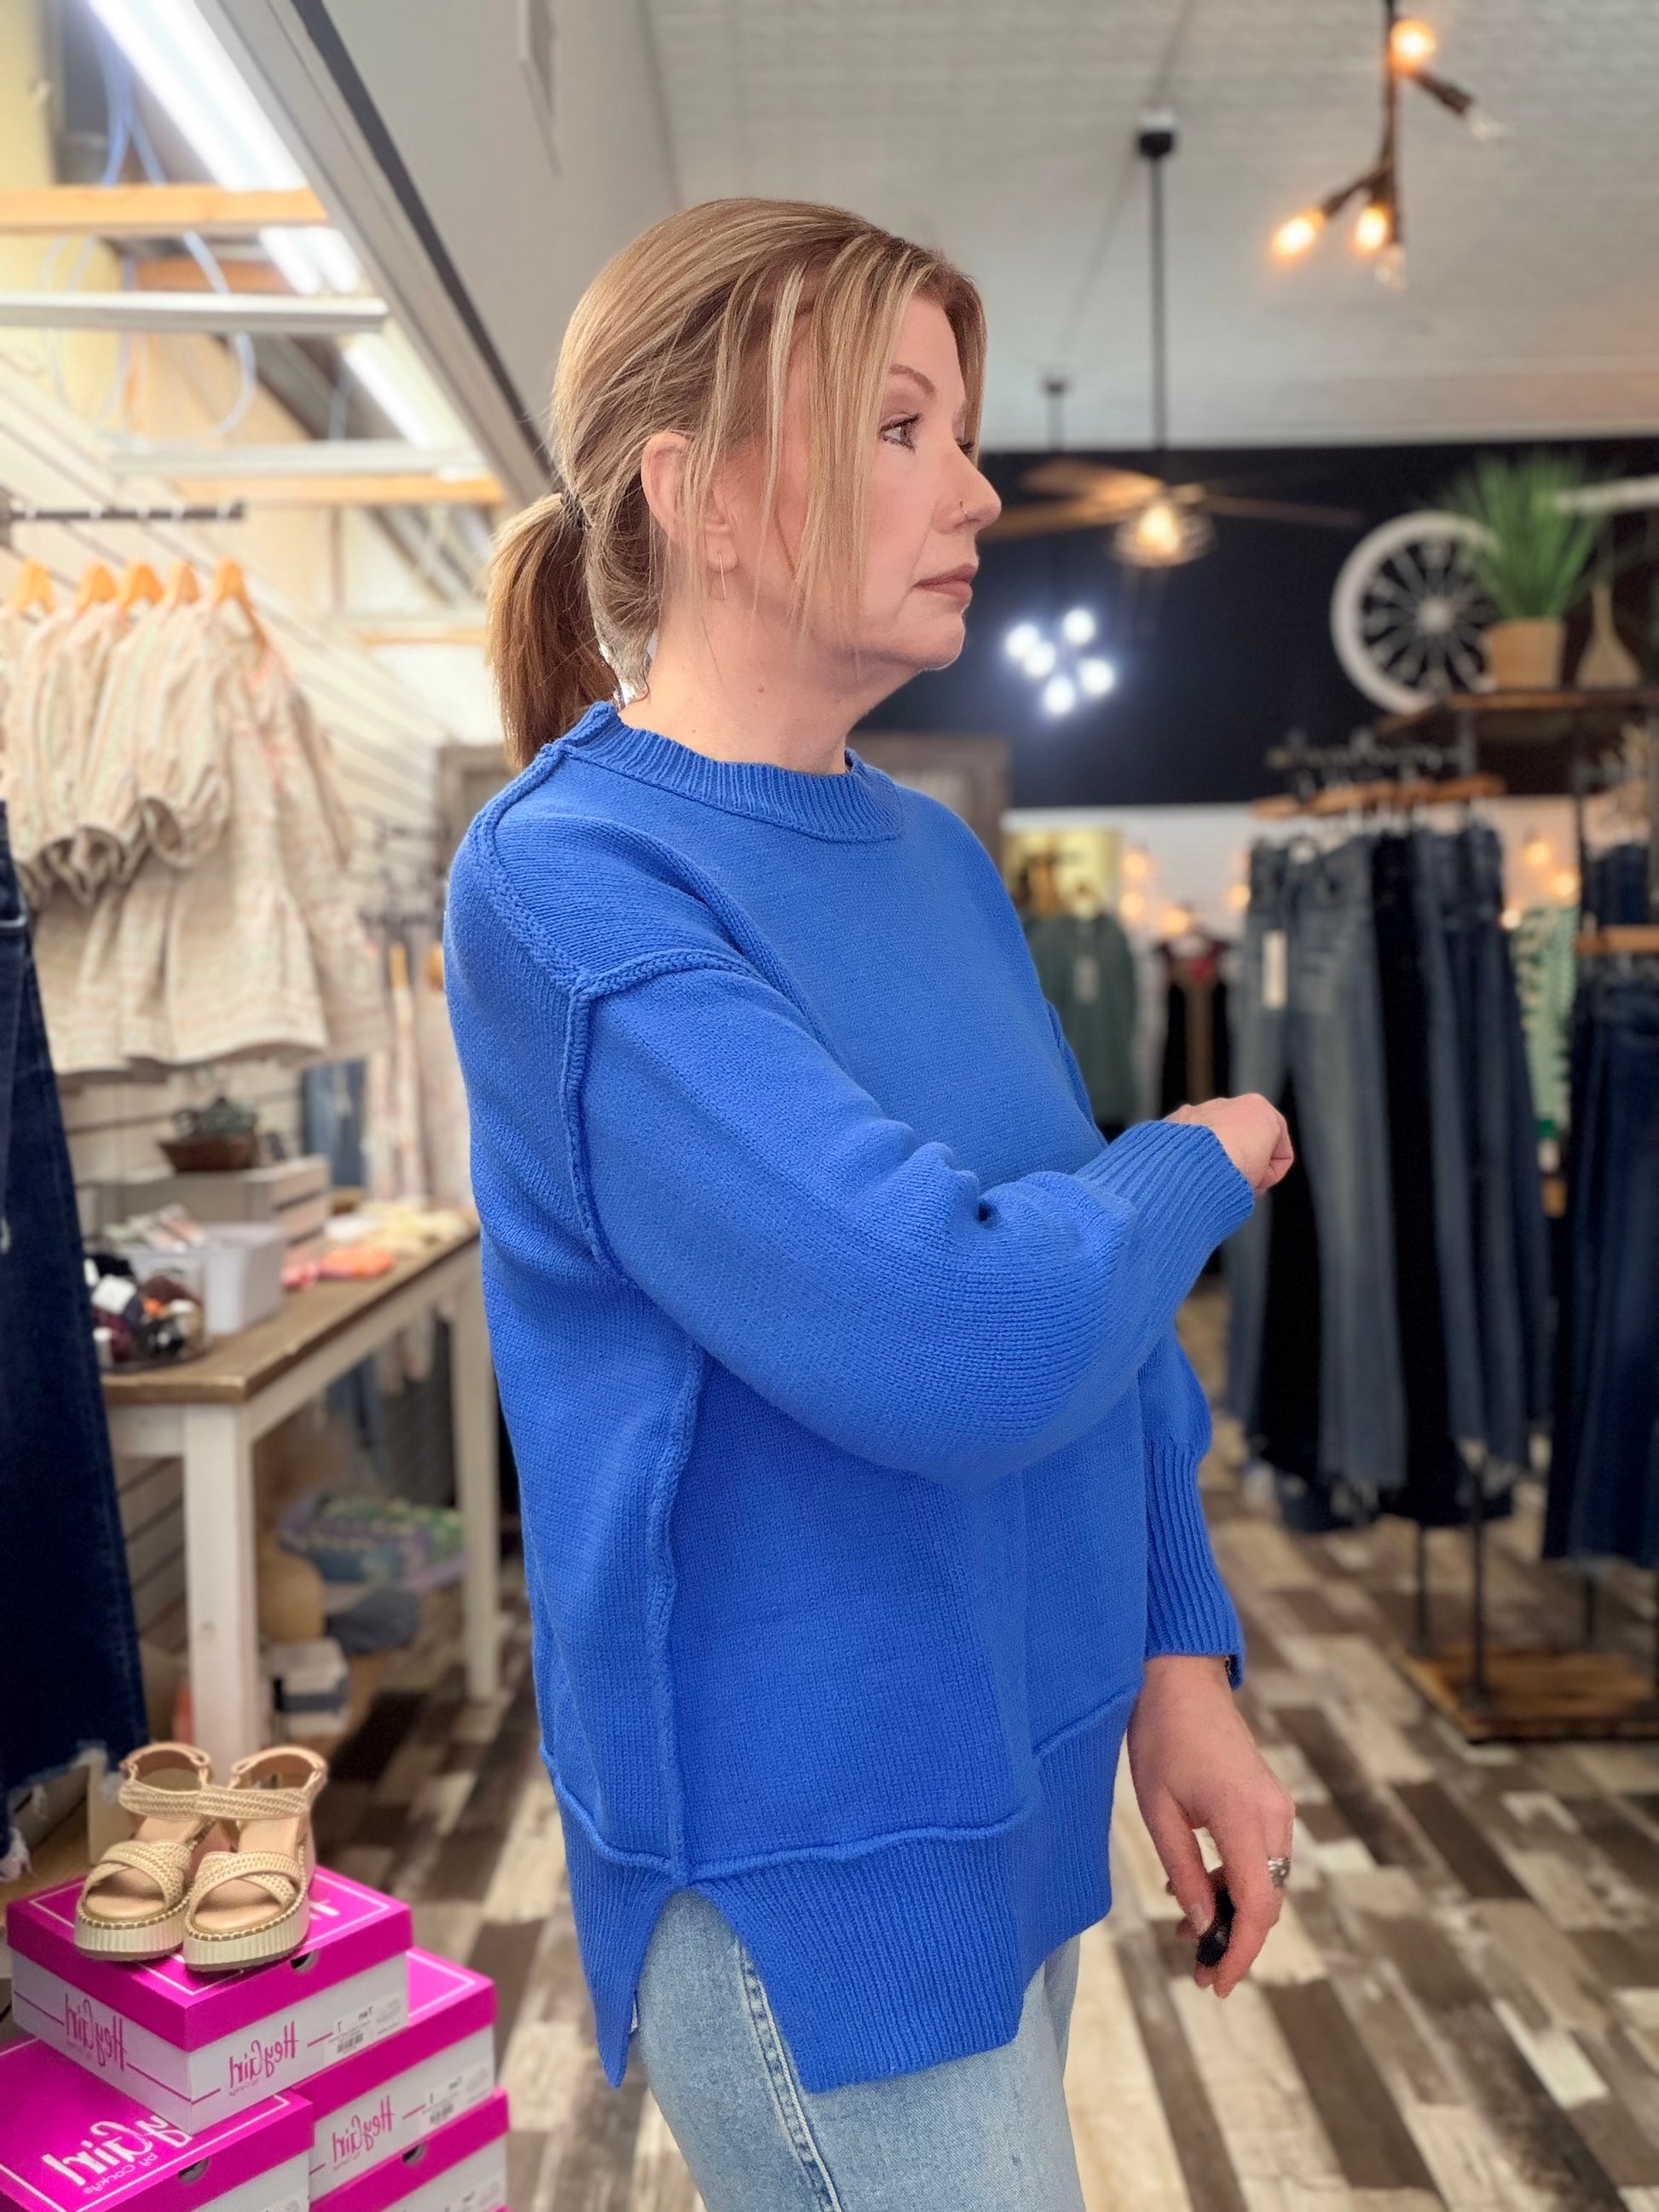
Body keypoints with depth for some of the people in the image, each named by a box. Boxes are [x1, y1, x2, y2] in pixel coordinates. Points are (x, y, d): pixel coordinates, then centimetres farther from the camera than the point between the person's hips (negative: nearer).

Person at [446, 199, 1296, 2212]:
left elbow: (1090, 1284, 8)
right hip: (806, 1857, -7)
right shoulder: (567, 879, -21)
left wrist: (1178, 1660, 2)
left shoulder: (939, 857, 4)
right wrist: (1203, 1166, -11)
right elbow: (967, 1339, -30)